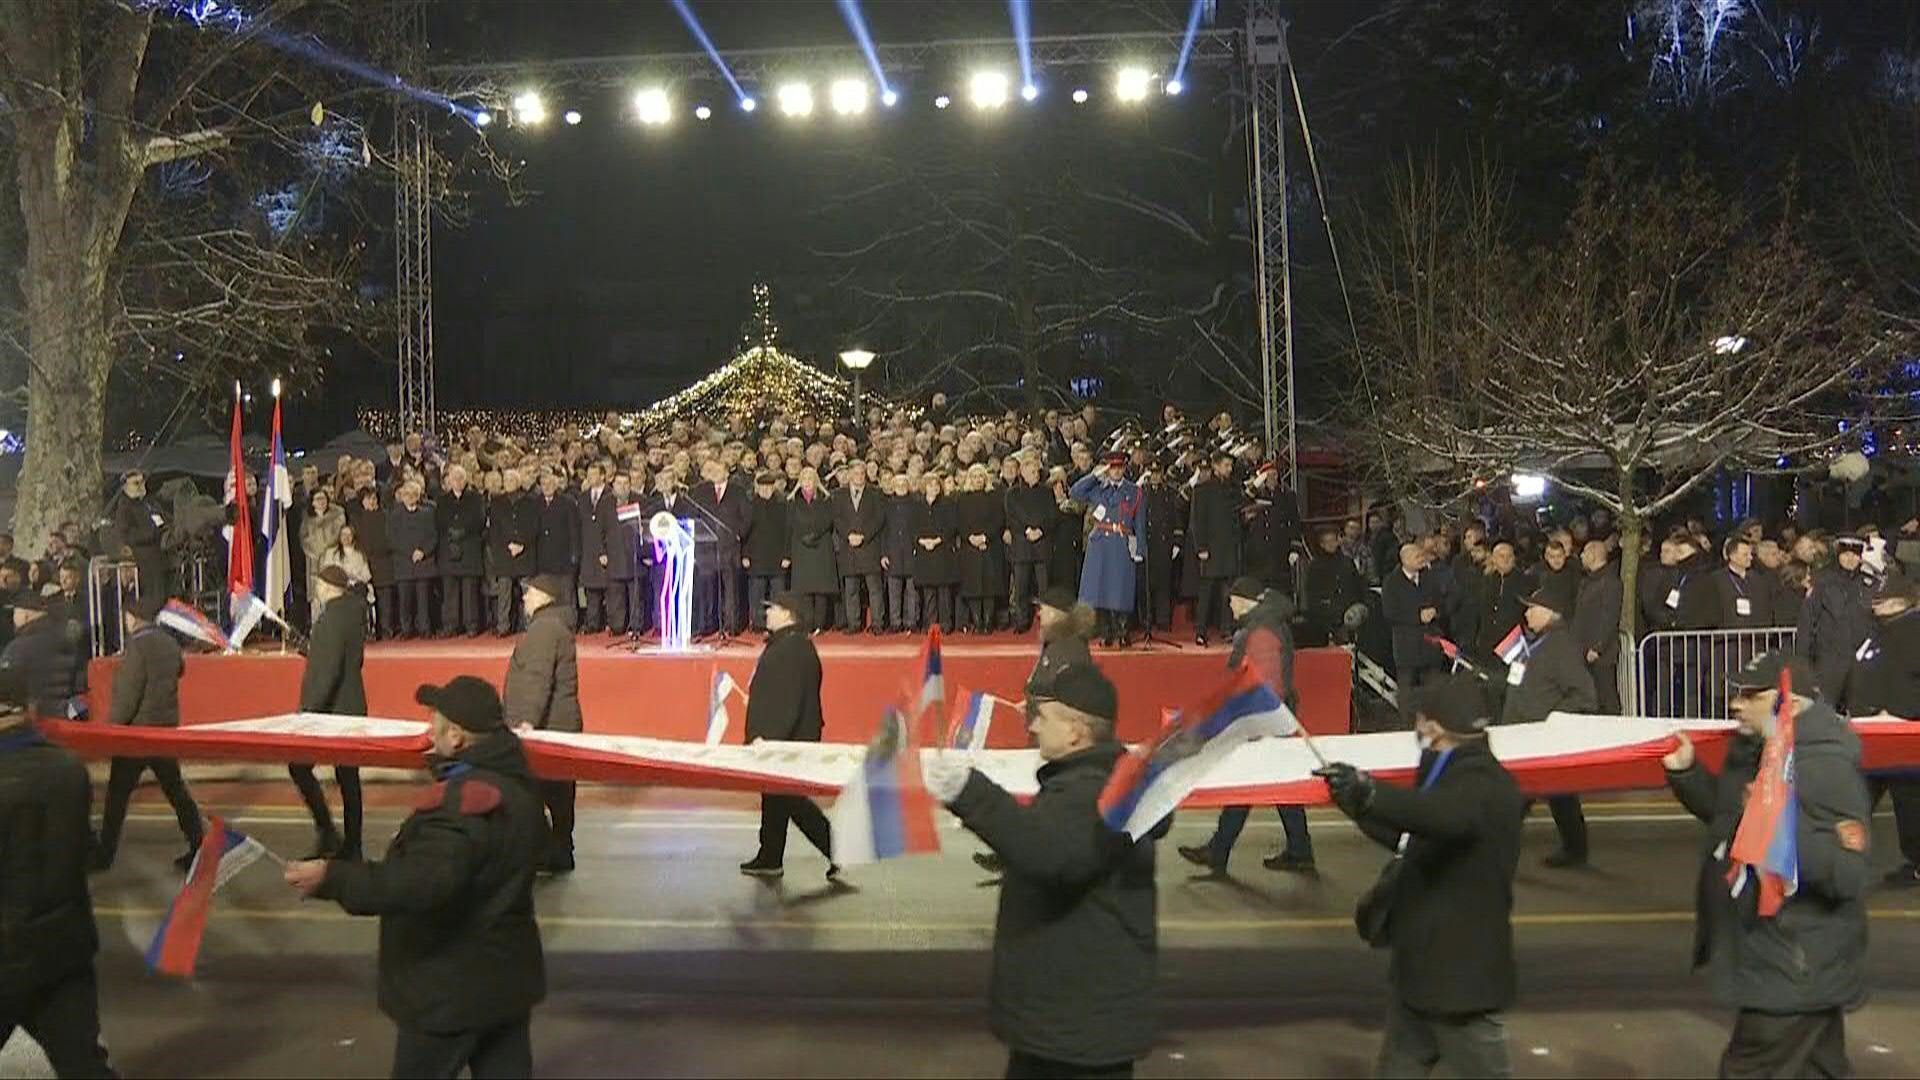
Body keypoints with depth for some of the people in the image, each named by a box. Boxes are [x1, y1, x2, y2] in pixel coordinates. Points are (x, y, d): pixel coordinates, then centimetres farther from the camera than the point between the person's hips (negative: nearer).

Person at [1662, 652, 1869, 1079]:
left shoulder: (1828, 769, -24)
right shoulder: (1753, 749, 4)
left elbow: (1849, 876, -29)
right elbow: (1728, 813, 21)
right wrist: (1687, 772, 5)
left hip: (1796, 968, -10)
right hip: (1768, 956, 10)